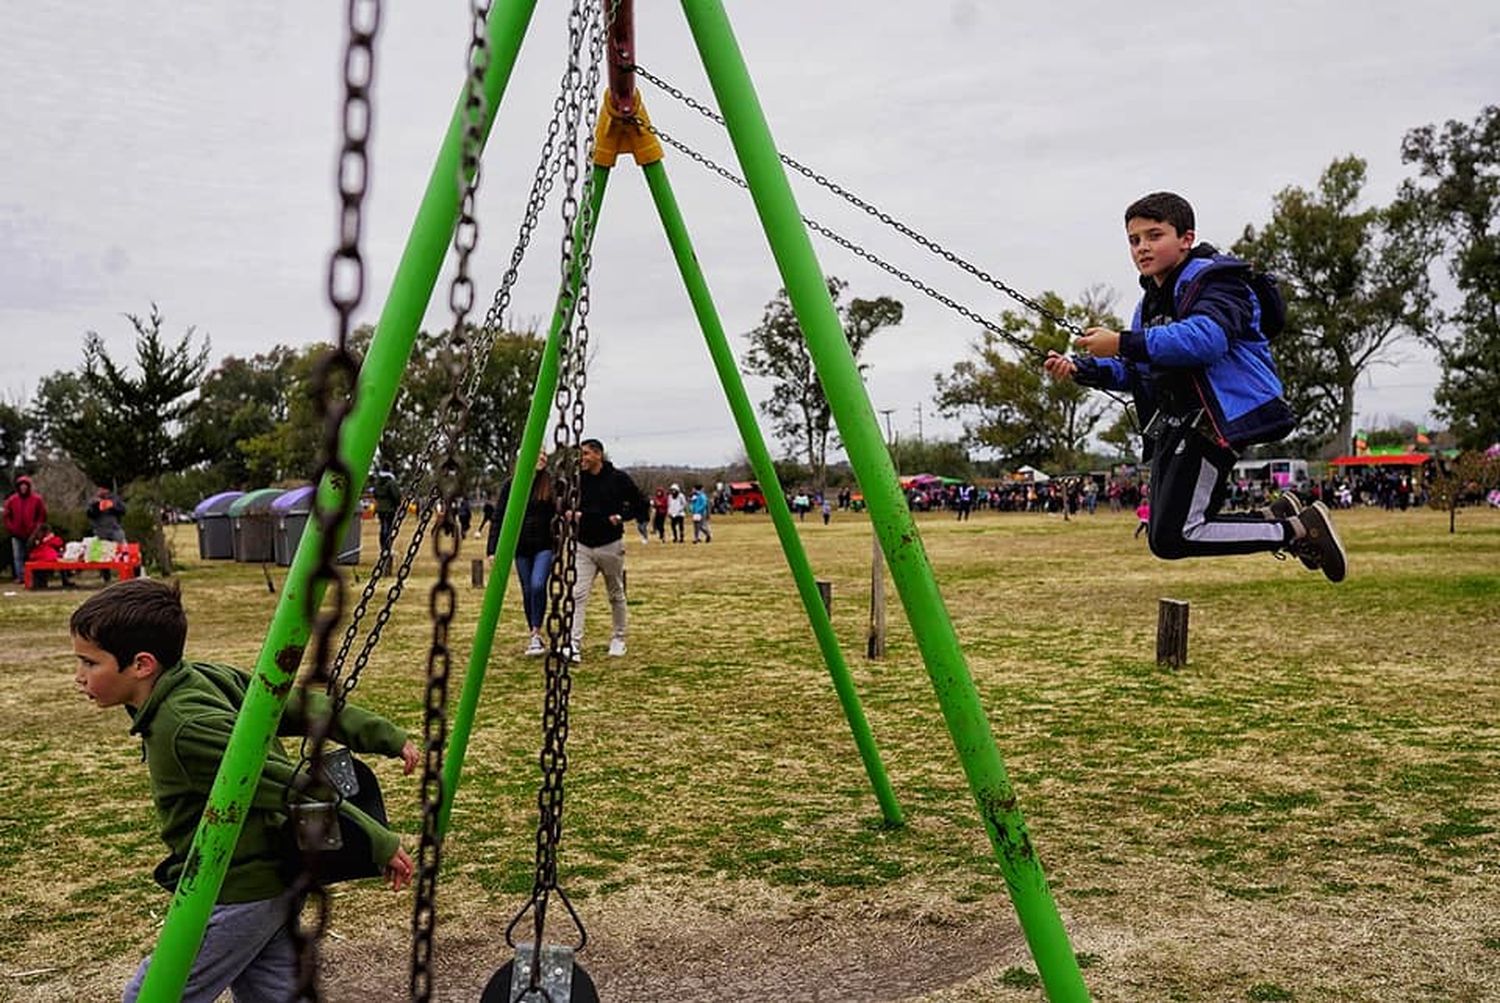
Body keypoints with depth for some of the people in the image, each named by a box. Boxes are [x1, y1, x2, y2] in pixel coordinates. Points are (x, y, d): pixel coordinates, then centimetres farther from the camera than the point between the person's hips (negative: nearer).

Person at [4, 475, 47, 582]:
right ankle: (20, 576, 5)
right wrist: (11, 528, 1)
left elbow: (42, 515, 2)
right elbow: (7, 516, 11)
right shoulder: (12, 500, 6)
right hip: (17, 534, 2)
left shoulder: (36, 499, -1)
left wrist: (37, 528, -5)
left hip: (32, 535, -2)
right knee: (17, 557, 2)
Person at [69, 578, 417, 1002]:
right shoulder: (209, 679, -1)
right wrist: (388, 738, 10)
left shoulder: (188, 729, -26)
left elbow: (295, 789, -25)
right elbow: (304, 708, 5)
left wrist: (380, 844, -21)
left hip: (236, 896, -9)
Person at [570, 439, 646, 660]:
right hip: (583, 546, 2)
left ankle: (618, 639, 27)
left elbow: (640, 504, 1)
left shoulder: (618, 478, -6)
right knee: (578, 595, -9)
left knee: (616, 595, 12)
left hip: (610, 546, -2)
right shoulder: (578, 478, 2)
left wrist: (621, 516, -12)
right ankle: (575, 645, -12)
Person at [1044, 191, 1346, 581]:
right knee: (1164, 537, 10)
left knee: (1171, 538, -14)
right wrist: (1081, 369, 5)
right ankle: (1279, 519, 20)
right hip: (1176, 425, 10)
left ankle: (1299, 528, -1)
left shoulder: (1213, 280, -9)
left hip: (1216, 418, -10)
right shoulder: (1152, 301, 19)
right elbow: (1140, 374, 22)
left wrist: (1123, 344, -31)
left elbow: (1205, 338, -29)